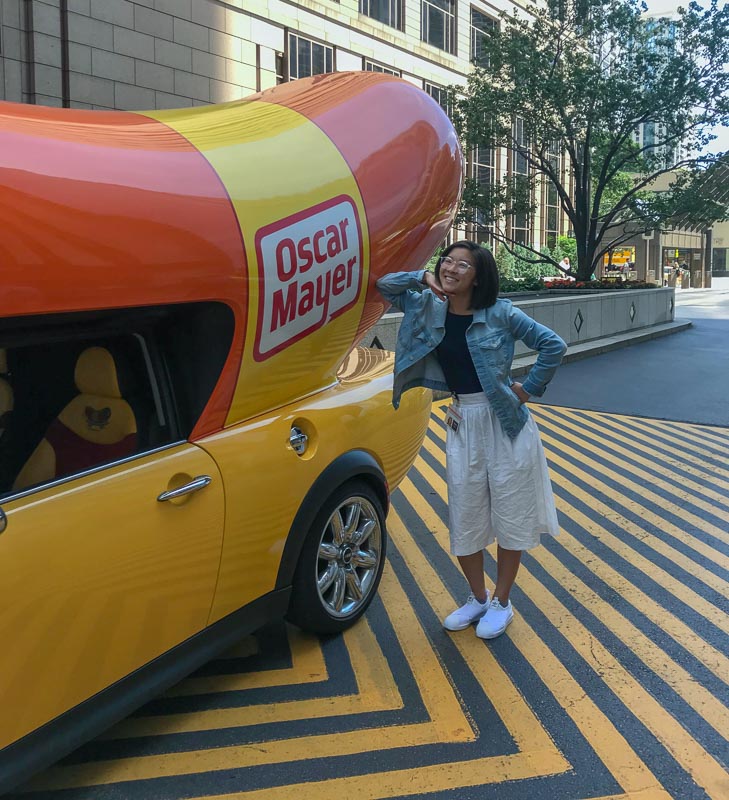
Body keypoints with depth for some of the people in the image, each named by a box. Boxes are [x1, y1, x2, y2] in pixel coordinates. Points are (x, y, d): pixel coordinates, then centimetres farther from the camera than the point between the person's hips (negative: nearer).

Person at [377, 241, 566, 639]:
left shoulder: (499, 313, -9)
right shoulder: (428, 308, 2)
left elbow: (553, 345, -6)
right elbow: (385, 285, 6)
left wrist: (529, 388, -4)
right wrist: (422, 278, -8)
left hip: (505, 420, -3)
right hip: (462, 423, 4)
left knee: (510, 515, 6)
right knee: (464, 516, 9)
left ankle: (501, 603, 25)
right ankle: (477, 598, 31)